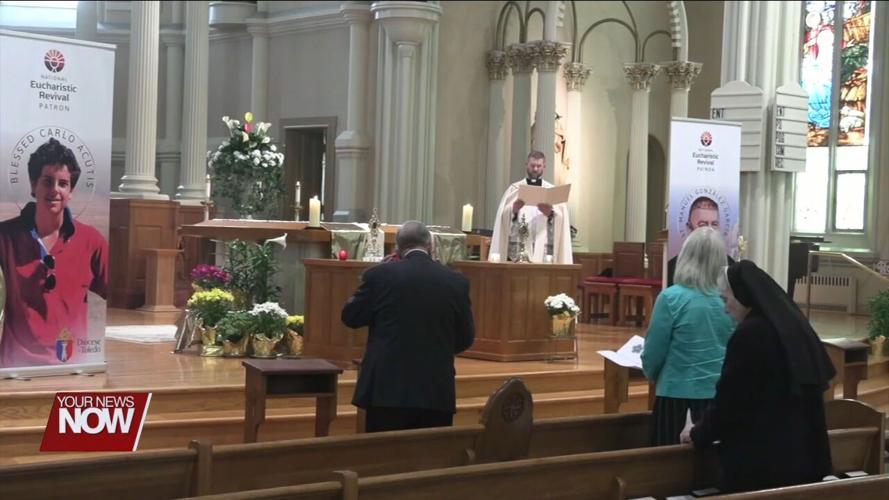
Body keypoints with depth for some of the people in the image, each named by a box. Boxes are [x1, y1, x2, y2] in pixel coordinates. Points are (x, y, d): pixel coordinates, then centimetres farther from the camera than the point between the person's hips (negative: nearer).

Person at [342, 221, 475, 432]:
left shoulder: (380, 275, -4)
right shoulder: (456, 281, 1)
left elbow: (350, 317, 7)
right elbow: (466, 338, 9)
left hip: (387, 387, -1)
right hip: (436, 391, 1)